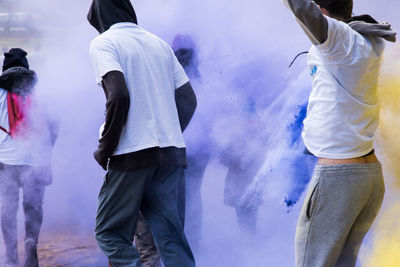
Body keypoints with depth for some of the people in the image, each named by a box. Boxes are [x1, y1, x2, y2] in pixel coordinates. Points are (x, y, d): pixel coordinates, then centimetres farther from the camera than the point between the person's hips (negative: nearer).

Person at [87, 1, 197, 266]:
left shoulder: (104, 43, -2)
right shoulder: (160, 43, 17)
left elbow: (119, 96, -17)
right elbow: (188, 99, 14)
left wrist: (105, 148, -8)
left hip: (132, 155, -6)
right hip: (172, 154, 6)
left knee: (110, 232, 7)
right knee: (171, 237, 6)